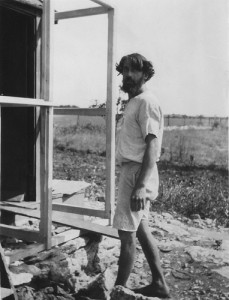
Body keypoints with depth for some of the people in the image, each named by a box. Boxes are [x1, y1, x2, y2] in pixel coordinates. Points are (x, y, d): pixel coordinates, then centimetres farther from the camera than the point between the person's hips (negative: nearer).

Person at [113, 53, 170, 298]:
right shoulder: (133, 102, 16)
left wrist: (141, 185, -27)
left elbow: (152, 145, -20)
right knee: (140, 229, 15)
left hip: (137, 172, -10)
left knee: (126, 232, -2)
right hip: (130, 170, 10)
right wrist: (139, 182, 16)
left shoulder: (146, 102, -12)